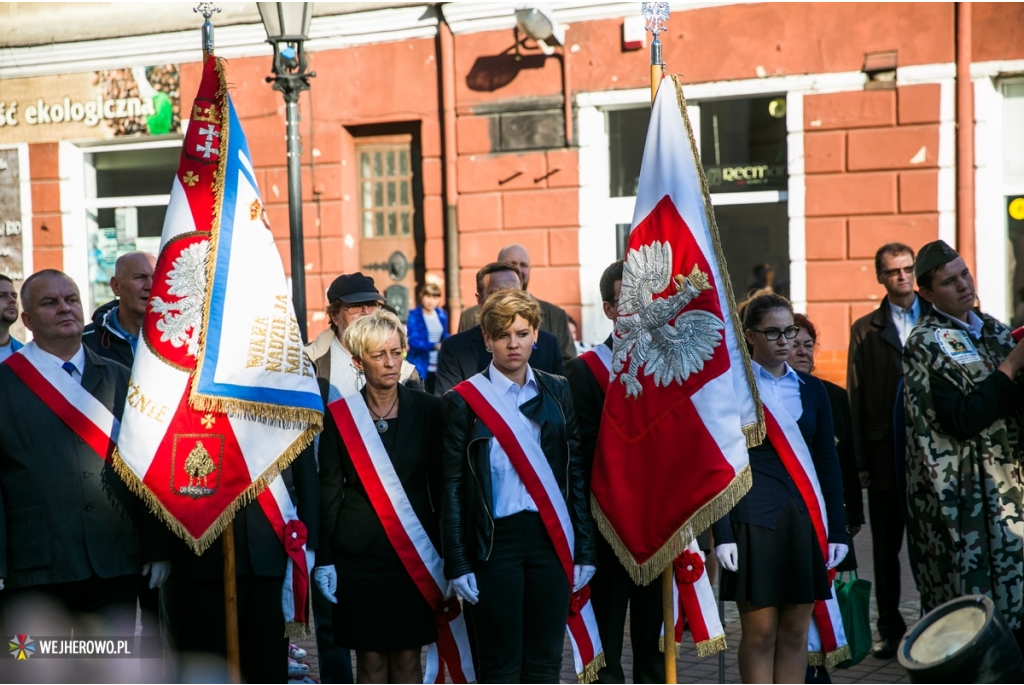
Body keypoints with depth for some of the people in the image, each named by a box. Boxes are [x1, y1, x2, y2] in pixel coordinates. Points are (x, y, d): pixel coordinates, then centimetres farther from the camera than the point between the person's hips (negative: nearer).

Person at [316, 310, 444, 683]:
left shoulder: (428, 410, 1)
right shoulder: (339, 415, 0)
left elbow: (441, 484, 4)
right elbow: (329, 490, 3)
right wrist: (325, 559, -1)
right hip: (360, 552, -1)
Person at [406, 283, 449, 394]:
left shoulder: (441, 315, 8)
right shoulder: (414, 316, -7)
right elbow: (413, 341, -16)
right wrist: (435, 346, -29)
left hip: (438, 367, 5)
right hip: (420, 366, -5)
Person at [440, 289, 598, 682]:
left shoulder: (557, 392, 8)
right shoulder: (464, 400, -1)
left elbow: (576, 473, 9)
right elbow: (452, 487, -2)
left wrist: (585, 549, 4)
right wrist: (457, 564, -7)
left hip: (552, 539, 3)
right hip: (495, 542, -3)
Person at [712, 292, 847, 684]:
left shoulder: (811, 389, 11)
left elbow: (828, 461, 12)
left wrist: (837, 529, 6)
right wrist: (722, 534, -10)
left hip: (806, 519, 4)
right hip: (754, 520, -4)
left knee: (796, 632, 7)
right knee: (759, 632, -1)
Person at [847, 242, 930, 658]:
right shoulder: (866, 331, 7)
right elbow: (856, 400, 4)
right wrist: (861, 462, -1)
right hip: (886, 454, 0)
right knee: (886, 547, 6)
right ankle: (890, 629, 16)